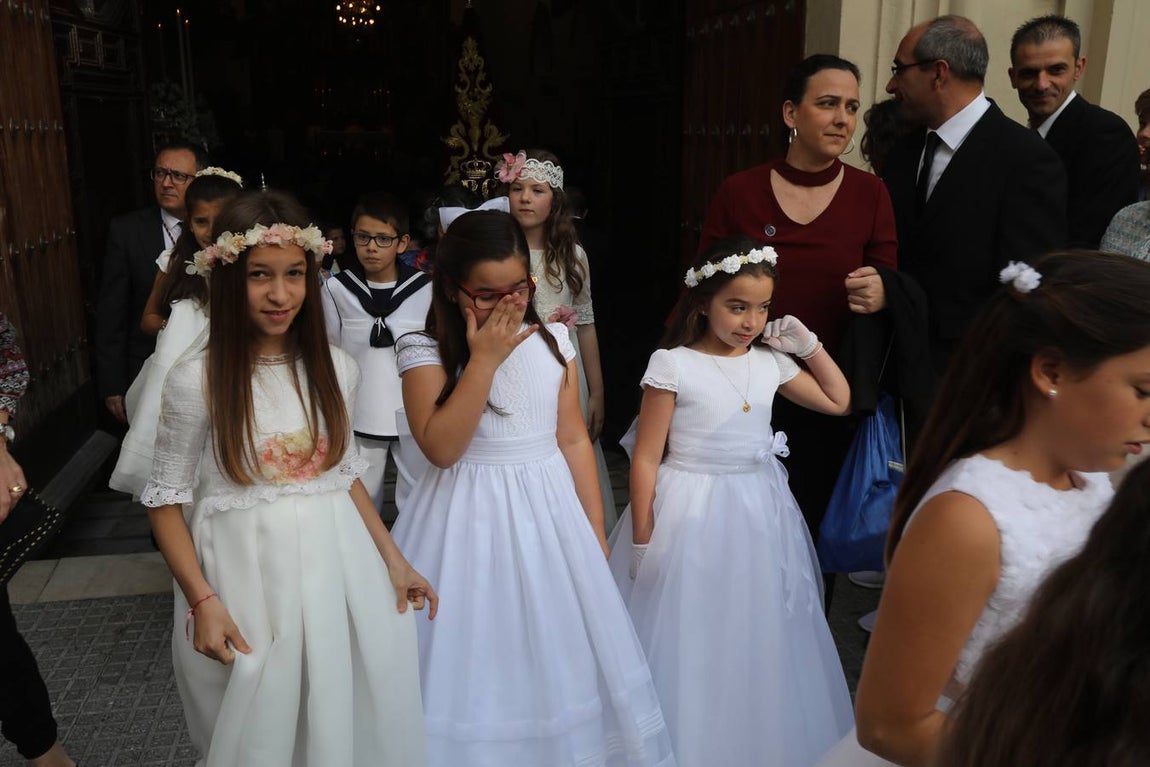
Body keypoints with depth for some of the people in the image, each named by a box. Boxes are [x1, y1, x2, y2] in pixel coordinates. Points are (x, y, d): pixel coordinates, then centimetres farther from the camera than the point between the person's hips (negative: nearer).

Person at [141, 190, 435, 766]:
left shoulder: (335, 370, 0)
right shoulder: (197, 380, -11)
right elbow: (166, 500, -6)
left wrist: (393, 559, 7)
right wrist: (202, 600, -14)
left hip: (336, 568, 3)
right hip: (245, 575, -3)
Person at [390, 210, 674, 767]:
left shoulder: (552, 340, 1)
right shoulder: (425, 350, -9)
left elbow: (573, 438, 5)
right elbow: (441, 447, -21)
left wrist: (595, 531, 6)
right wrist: (484, 358, -21)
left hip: (551, 512, 3)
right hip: (471, 522, -3)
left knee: (559, 655, 14)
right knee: (475, 663, 6)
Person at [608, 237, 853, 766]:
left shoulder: (771, 362, 1)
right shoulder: (672, 364, -13)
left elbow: (839, 402, 14)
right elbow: (646, 458, -11)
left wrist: (808, 345, 3)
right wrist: (642, 540, -11)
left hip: (760, 513, 5)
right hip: (690, 515, -5)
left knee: (758, 636, 17)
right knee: (690, 641, 8)